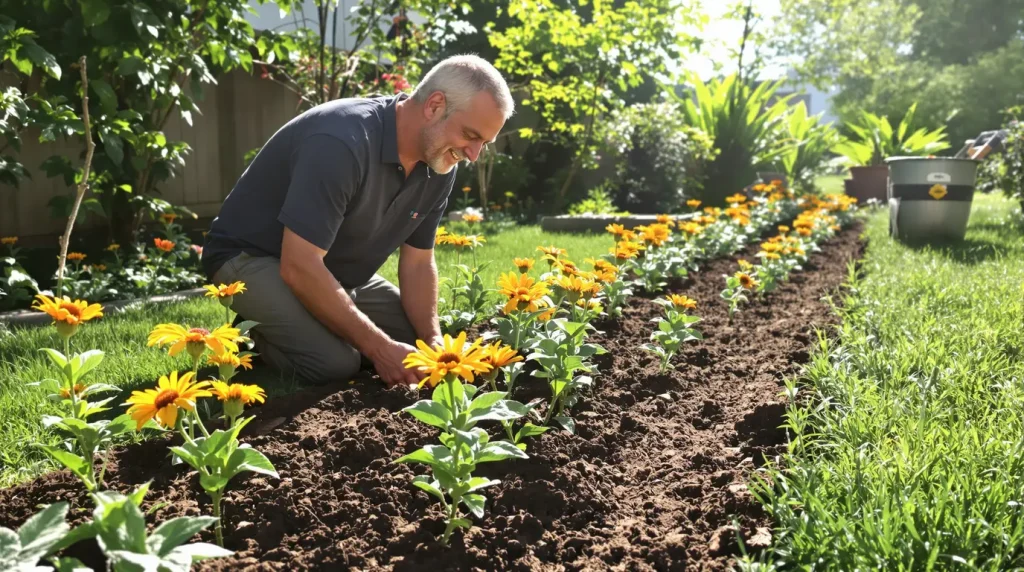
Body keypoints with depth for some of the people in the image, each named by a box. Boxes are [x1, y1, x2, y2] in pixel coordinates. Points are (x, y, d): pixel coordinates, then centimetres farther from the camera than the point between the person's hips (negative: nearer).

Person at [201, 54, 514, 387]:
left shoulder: (440, 165, -8)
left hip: (340, 270, 8)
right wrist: (379, 348, -30)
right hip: (253, 256, -7)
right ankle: (260, 330, 3)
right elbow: (299, 267, -34)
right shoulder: (342, 140, -33)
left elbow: (418, 262, 1)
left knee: (420, 343, 2)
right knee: (336, 362, -27)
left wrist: (433, 342, -15)